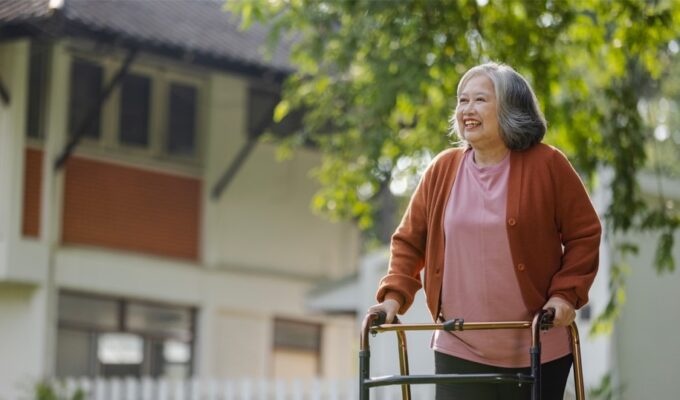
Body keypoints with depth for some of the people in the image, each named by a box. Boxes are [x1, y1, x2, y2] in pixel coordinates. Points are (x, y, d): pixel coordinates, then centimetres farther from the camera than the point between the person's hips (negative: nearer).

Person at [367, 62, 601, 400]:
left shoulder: (546, 165, -4)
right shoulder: (442, 170, 5)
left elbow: (584, 234, -1)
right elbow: (409, 240, 11)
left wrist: (565, 294, -12)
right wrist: (394, 295, -3)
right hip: (459, 351, 2)